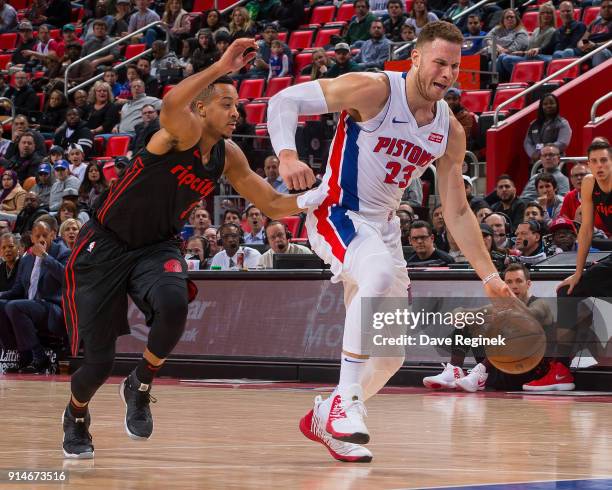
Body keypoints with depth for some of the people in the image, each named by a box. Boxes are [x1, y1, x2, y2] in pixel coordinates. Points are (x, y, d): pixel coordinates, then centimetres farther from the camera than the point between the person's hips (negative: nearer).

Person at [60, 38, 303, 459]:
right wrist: (221, 68, -50)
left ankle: (140, 388, -4)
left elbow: (273, 204, 7)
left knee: (174, 304, -31)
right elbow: (172, 106, -46)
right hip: (104, 246, -5)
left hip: (156, 249, 5)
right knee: (99, 362, -3)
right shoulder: (183, 132, -20)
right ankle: (76, 417, 33)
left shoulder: (228, 156, 0)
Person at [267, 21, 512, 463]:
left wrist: (490, 276, 3)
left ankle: (325, 419, 31)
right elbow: (285, 100, -17)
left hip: (382, 225, 7)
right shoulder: (373, 90, -17)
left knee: (391, 355, 8)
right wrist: (287, 155, -34)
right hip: (336, 213, -7)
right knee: (380, 274, -38)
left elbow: (457, 211, 8)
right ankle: (346, 400, -33)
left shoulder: (450, 131, 0)